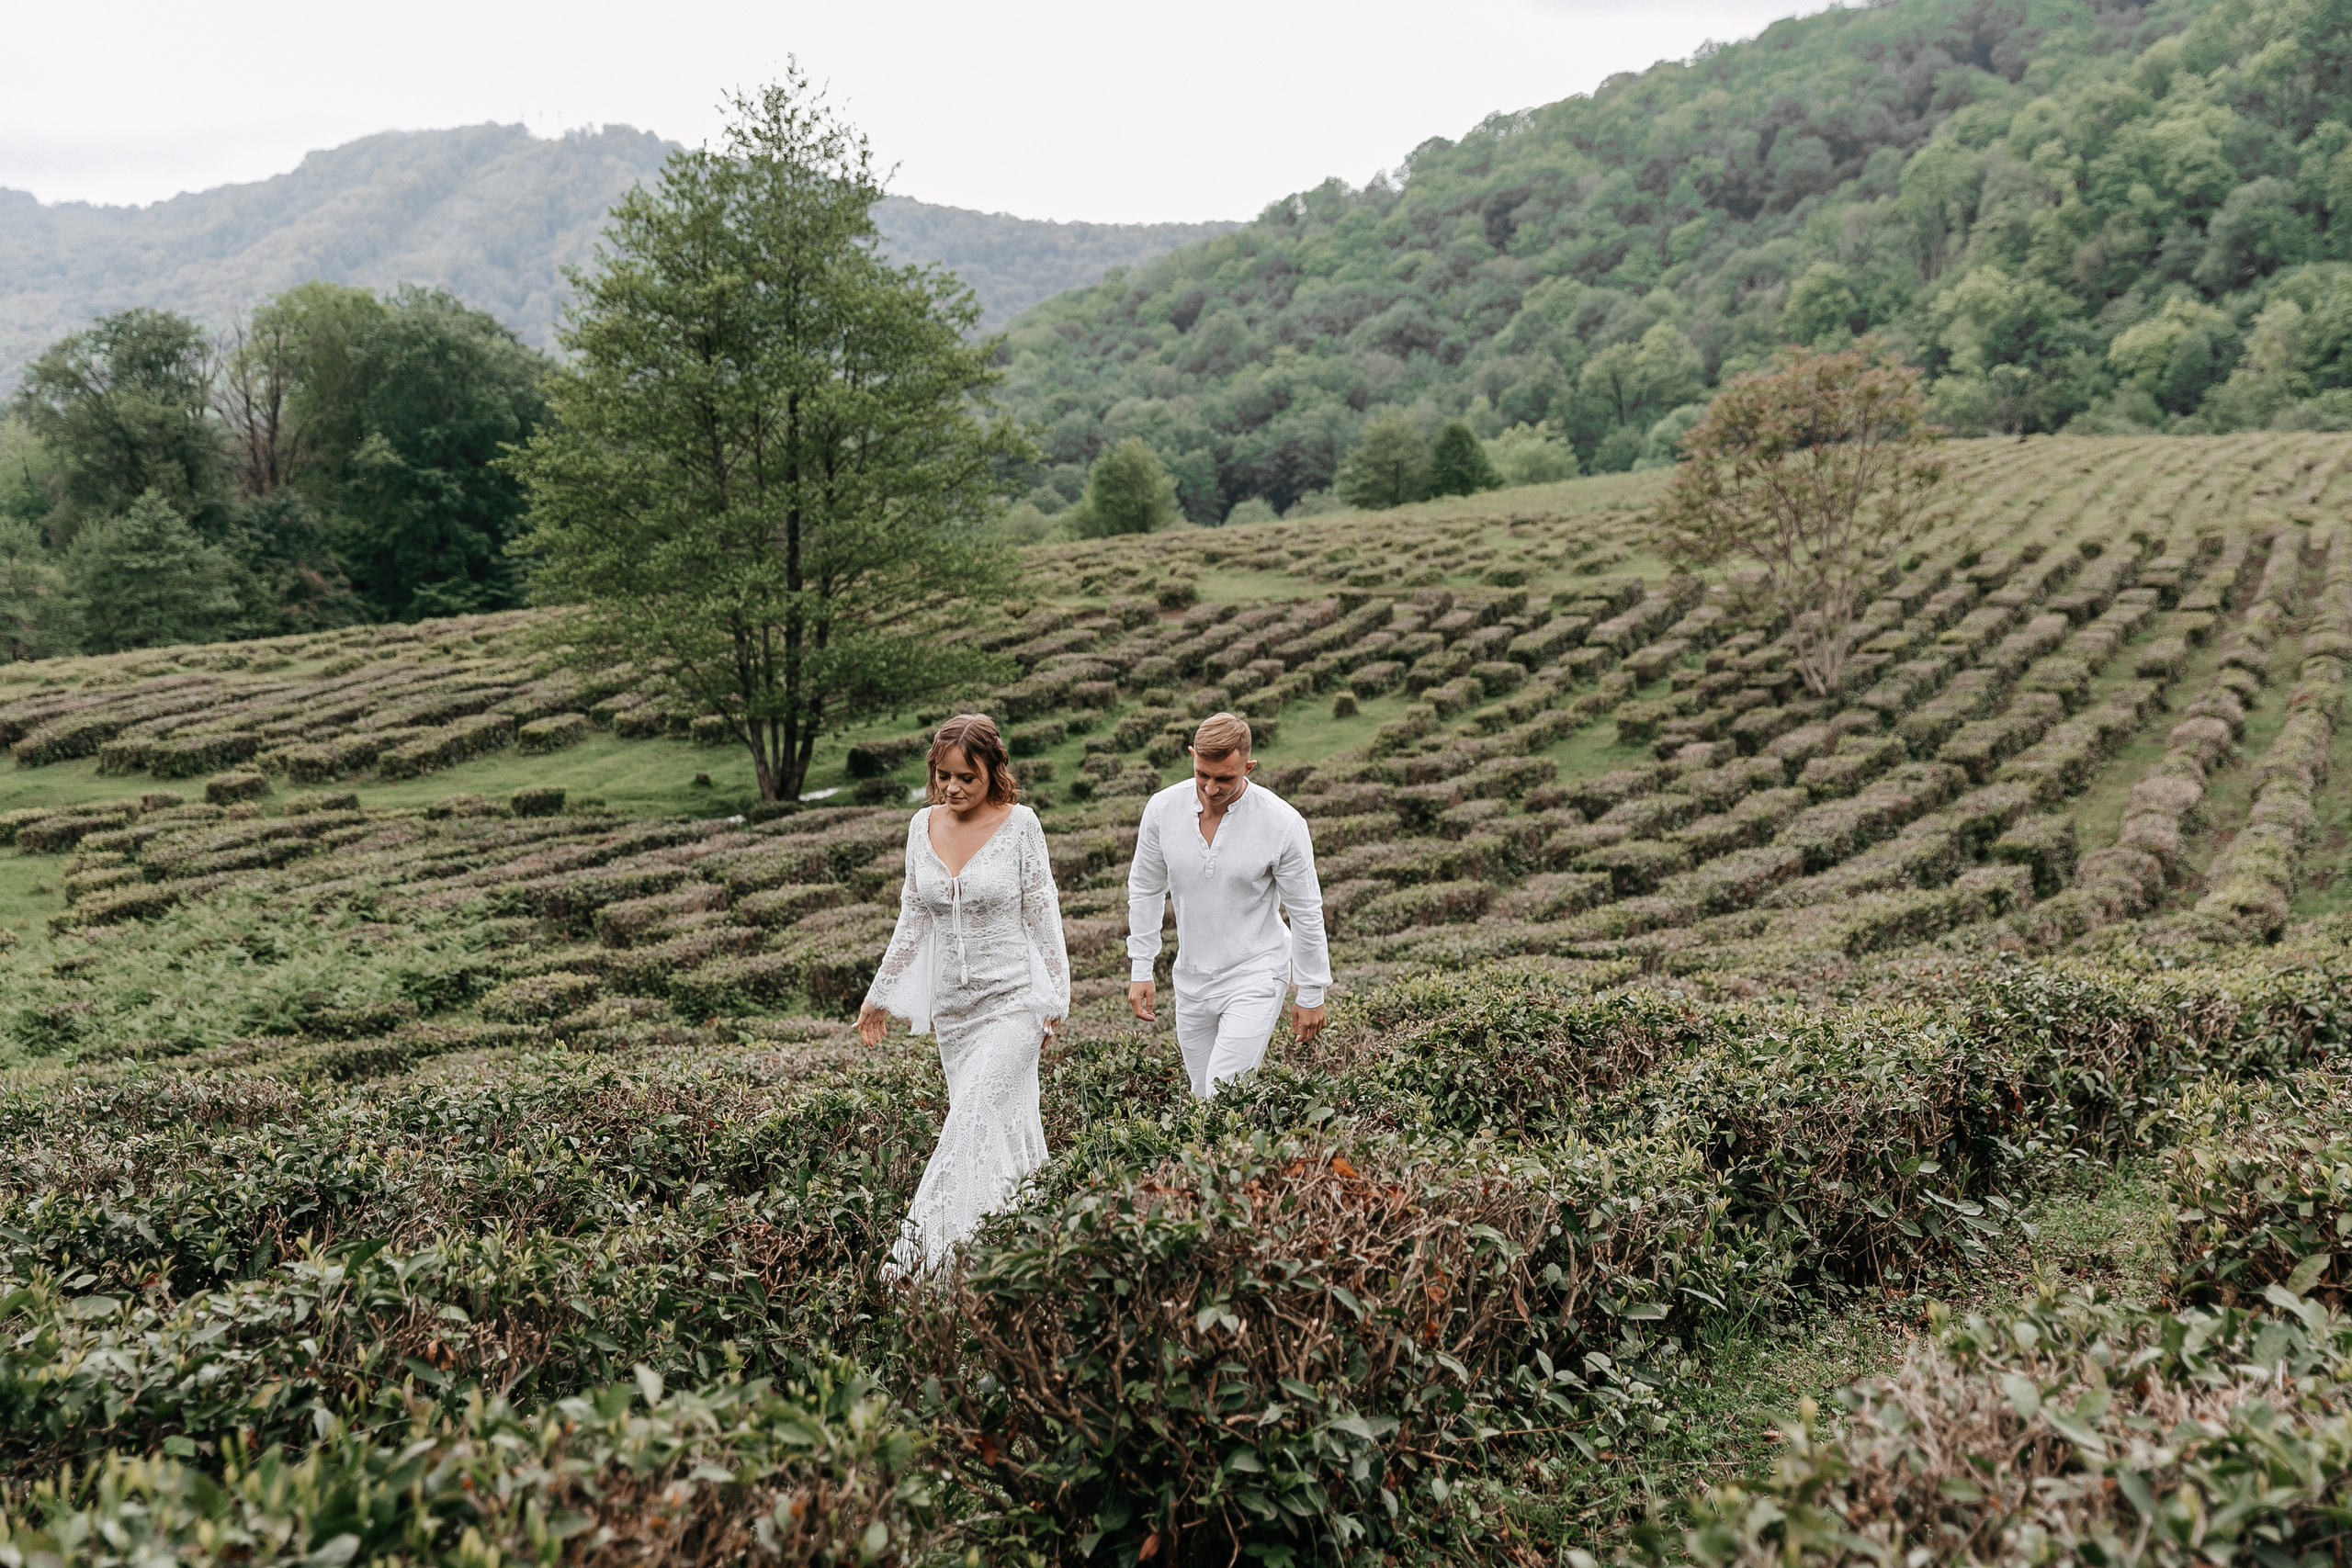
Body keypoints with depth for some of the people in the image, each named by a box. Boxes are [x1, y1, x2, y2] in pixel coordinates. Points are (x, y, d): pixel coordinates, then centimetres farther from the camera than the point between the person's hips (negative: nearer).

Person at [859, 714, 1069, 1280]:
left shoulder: (1019, 824, -7)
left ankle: (920, 1256, -17)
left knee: (972, 1124, -15)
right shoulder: (923, 826, 5)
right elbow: (913, 921, 15)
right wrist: (881, 994, 18)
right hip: (953, 1009, 5)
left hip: (1013, 1001, -5)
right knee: (1002, 1129, 10)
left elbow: (1043, 916, -2)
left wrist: (1056, 1002, -3)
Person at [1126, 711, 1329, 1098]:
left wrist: (1311, 995, -4)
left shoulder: (1283, 823, -18)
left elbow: (1306, 913, -8)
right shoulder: (1162, 809, -9)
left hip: (1255, 979, -4)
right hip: (1191, 980, 5)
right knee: (1204, 1099, 13)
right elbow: (1145, 889, 6)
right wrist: (1140, 970, 5)